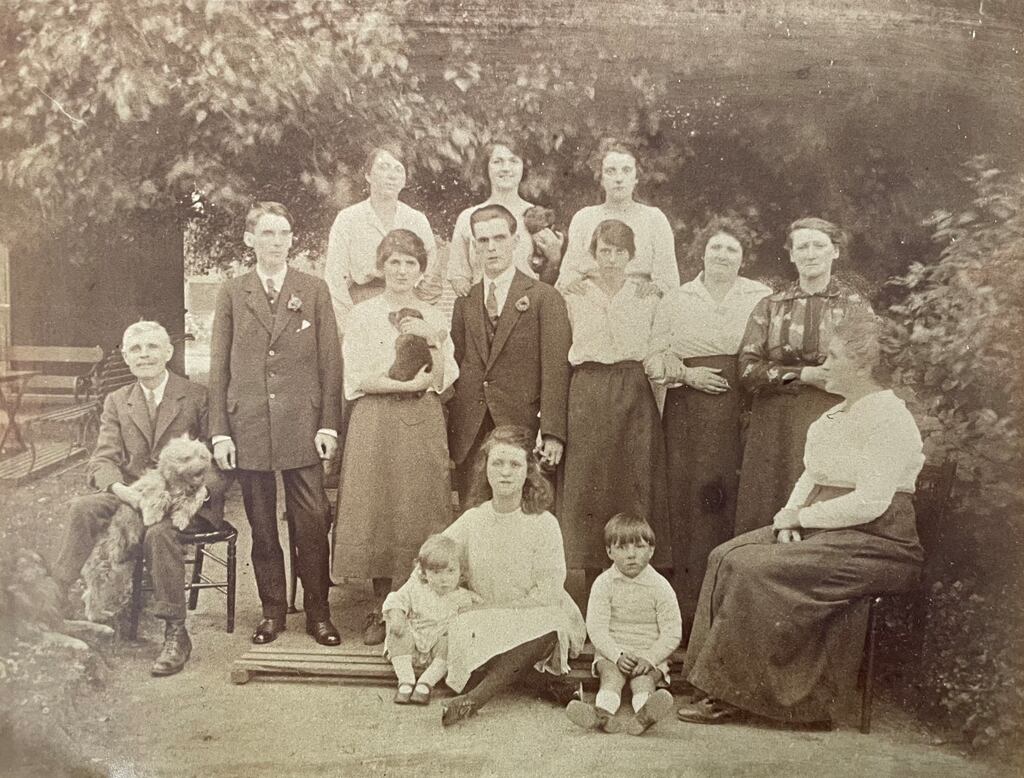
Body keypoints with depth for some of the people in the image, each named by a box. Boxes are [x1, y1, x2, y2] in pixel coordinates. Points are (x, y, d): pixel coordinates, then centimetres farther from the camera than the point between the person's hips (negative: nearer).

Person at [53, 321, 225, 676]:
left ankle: (176, 634, -24)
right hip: (131, 496, 4)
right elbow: (102, 460, 6)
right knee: (83, 508, -27)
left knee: (159, 531, -35)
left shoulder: (199, 397, 3)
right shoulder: (116, 402, 16)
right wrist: (121, 489, -17)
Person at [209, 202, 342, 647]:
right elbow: (219, 365, 6)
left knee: (312, 523, -1)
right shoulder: (232, 293, 8)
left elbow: (330, 360, 4)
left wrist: (328, 425, -3)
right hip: (248, 427, 1)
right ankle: (272, 610, 21)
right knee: (262, 527, 8)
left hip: (302, 426, -1)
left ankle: (317, 612, 13)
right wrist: (219, 431, 0)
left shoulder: (314, 291, 6)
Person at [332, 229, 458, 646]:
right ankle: (380, 609, 10)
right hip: (376, 423, -1)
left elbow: (444, 379, 2)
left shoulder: (434, 318, 11)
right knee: (376, 510, -1)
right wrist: (408, 383, -11)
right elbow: (357, 377, -3)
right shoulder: (362, 314, 5)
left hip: (423, 424, 1)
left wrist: (432, 340, -13)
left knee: (419, 512, -1)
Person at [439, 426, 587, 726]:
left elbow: (547, 592, -11)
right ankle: (547, 684, -23)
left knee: (549, 626, -39)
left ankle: (474, 698, -39)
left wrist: (502, 611, -13)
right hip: (485, 624, 3)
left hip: (535, 619, -3)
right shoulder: (472, 520, 3)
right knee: (460, 631, -32)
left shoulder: (543, 524, -8)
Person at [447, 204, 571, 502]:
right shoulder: (464, 301, 14)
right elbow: (455, 365, 14)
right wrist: (443, 433, 6)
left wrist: (552, 433, -13)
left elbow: (556, 370, -4)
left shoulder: (545, 298, 1)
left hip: (520, 426, -3)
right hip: (468, 435, 3)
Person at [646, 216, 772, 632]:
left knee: (738, 501, -5)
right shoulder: (675, 300, 13)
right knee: (691, 501, -2)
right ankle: (690, 610, 5)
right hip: (689, 413, 1)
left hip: (743, 411, -1)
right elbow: (654, 358, 9)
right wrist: (687, 375, -7)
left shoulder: (764, 298, 9)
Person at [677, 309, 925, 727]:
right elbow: (810, 477, 19)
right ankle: (725, 689, -9)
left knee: (754, 569, -25)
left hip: (874, 540, -9)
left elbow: (871, 502, -21)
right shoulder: (836, 414, 17)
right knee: (727, 557, -9)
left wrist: (802, 516, -14)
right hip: (821, 529, 9)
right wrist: (789, 516, -1)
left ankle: (733, 694, -12)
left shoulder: (889, 417, -13)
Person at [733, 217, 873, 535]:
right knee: (771, 517, -2)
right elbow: (747, 369, 0)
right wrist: (804, 374, -10)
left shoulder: (856, 307, 8)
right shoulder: (769, 307, 12)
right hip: (776, 430, 1)